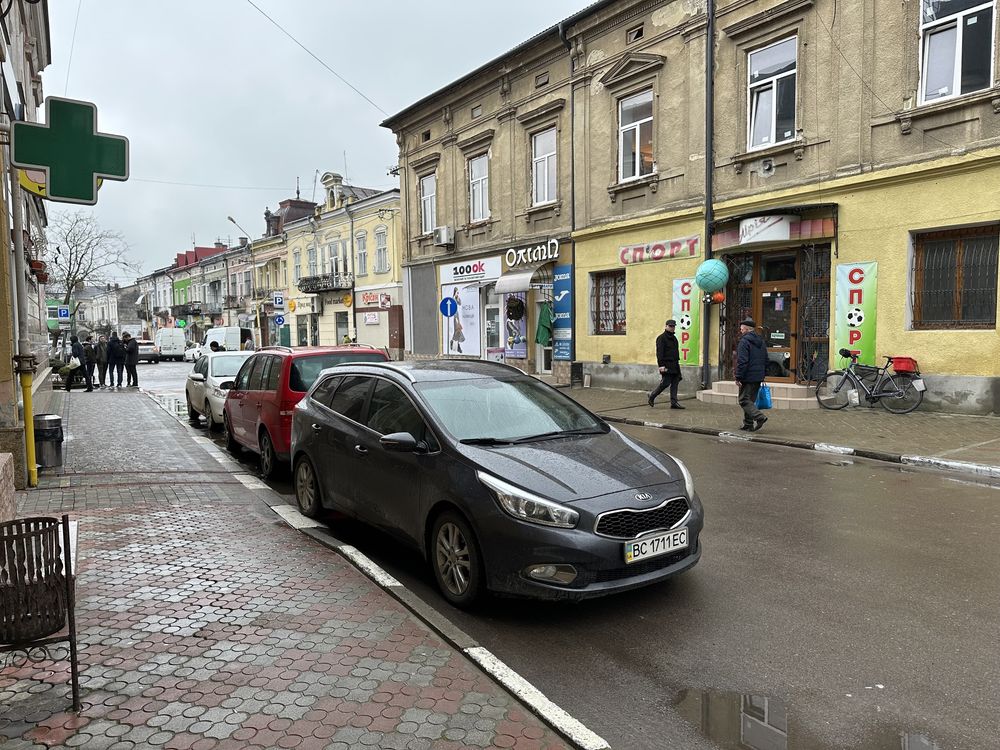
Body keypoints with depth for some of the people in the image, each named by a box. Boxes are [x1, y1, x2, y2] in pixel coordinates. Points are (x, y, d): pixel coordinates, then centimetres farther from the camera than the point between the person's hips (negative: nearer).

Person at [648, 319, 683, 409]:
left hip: (675, 365, 8)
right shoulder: (661, 338, -8)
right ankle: (651, 397, 9)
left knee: (675, 383, 4)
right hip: (666, 365, -8)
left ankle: (674, 402, 6)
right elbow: (659, 353, -14)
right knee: (665, 383, -8)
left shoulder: (674, 338, 18)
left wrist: (677, 363, 21)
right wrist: (661, 365, -21)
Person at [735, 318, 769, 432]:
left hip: (748, 377, -8)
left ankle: (759, 417, -19)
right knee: (751, 400, 15)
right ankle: (748, 423, 17)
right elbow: (766, 360, 19)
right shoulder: (761, 341, 15)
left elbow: (742, 361, -20)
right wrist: (762, 375, 23)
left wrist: (738, 377, -17)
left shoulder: (744, 341, -13)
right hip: (758, 377, 9)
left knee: (744, 400, -5)